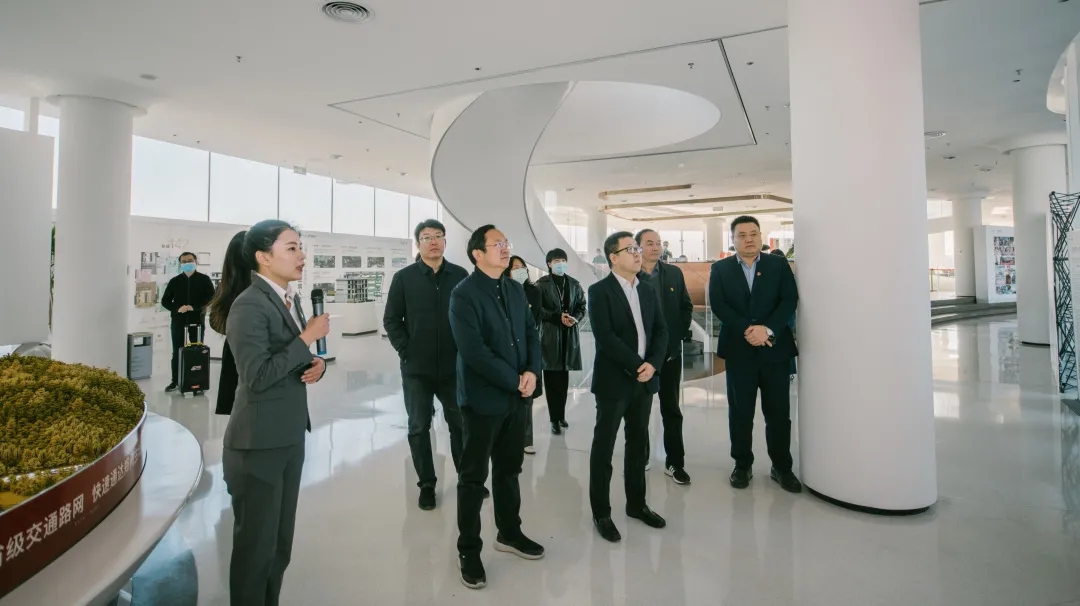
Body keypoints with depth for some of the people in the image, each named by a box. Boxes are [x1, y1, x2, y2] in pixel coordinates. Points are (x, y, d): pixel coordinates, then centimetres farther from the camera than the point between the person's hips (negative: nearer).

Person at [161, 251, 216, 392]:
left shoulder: (204, 279, 2)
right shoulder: (175, 281, 8)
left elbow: (211, 297, -5)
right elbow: (165, 301, 8)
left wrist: (194, 307, -17)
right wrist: (177, 308, -11)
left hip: (197, 320, -2)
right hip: (178, 321, 2)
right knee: (177, 352, 6)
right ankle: (175, 381, 13)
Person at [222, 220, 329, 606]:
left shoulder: (290, 299, 9)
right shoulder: (249, 306, -18)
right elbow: (258, 376, -26)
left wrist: (317, 364, -3)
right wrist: (308, 337, -21)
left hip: (289, 440, 8)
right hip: (259, 445, -8)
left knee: (280, 544, 20)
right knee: (256, 545, 9)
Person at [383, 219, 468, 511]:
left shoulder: (460, 275, 1)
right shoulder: (403, 278, 0)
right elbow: (391, 319, 1)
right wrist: (405, 350, -6)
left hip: (454, 365, 1)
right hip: (416, 368, 0)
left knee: (460, 423, 12)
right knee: (419, 427, 9)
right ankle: (426, 484, 25)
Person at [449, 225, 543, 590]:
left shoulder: (515, 290, 8)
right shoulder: (464, 294, -15)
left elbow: (531, 333, 9)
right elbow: (474, 352, -22)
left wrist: (532, 372, -9)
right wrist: (515, 381, -17)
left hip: (516, 397, 7)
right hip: (483, 398, -6)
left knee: (509, 469, 19)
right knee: (474, 476, 7)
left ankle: (509, 532, 37)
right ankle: (469, 550, 23)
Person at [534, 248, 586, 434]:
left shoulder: (574, 284, 10)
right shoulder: (542, 284, -2)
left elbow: (582, 307, 11)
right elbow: (537, 309, -7)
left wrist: (575, 318, -9)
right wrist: (558, 317, -16)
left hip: (569, 335, 4)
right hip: (550, 334, -4)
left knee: (564, 378, 11)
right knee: (552, 379, 0)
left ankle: (561, 415, 23)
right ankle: (555, 419, 7)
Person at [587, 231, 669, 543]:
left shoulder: (648, 291, 11)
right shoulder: (599, 291, -9)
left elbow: (661, 331, 7)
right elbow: (605, 337, -18)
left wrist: (652, 364, -10)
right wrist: (636, 366, -18)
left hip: (645, 380, 6)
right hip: (614, 381, -6)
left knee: (639, 445, 15)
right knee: (604, 448, 5)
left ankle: (637, 504, 31)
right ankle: (601, 513, 18)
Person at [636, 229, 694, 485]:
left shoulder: (674, 274, 5)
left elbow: (686, 307, 10)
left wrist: (678, 335, 0)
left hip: (669, 351, 2)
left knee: (671, 409, 8)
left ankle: (675, 463, 16)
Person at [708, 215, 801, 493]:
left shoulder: (779, 265, 6)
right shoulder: (720, 269, 5)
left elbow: (790, 300, -3)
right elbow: (718, 305, -5)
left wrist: (768, 329, -17)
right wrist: (747, 331, -16)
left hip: (775, 347, 0)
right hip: (739, 349, 0)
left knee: (779, 412, 6)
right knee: (740, 412, 8)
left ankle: (781, 467, 22)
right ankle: (743, 465, 22)